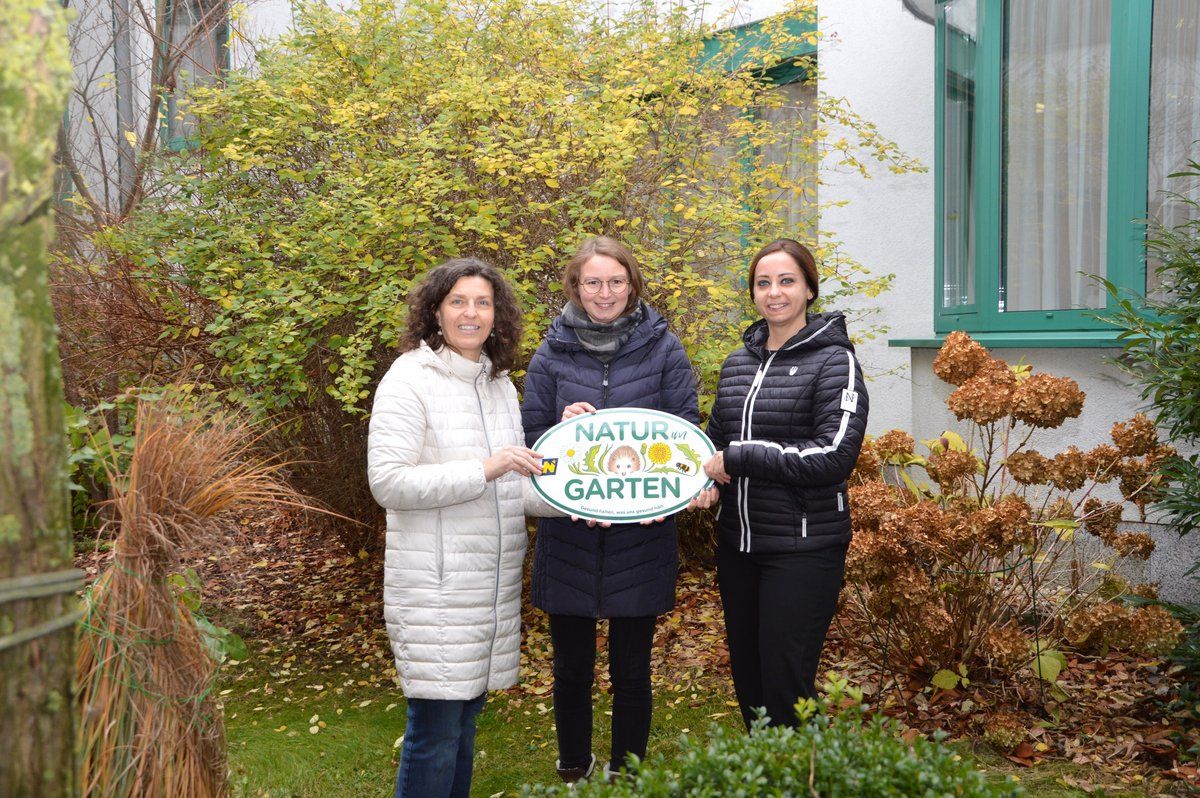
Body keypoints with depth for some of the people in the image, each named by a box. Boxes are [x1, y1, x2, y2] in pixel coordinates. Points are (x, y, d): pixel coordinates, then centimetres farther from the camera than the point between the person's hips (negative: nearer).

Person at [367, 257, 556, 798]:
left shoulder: (499, 382, 12)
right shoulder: (411, 378, -9)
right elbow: (388, 481, -17)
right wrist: (484, 469, -22)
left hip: (493, 583, 7)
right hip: (435, 586, -7)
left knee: (464, 719, 16)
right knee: (435, 728, -3)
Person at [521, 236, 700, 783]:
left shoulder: (663, 349, 0)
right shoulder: (552, 354, 3)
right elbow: (529, 440, 6)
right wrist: (563, 430, -16)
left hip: (640, 537, -1)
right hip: (568, 537, 1)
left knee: (632, 673, 11)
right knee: (571, 670, 14)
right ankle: (573, 771, 35)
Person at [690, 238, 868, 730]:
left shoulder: (833, 361, -8)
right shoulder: (738, 363, 11)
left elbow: (834, 454, -18)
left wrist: (737, 458, -16)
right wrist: (708, 482, -2)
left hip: (803, 547, -6)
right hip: (738, 543, 7)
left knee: (785, 689, -3)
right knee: (746, 682, 17)